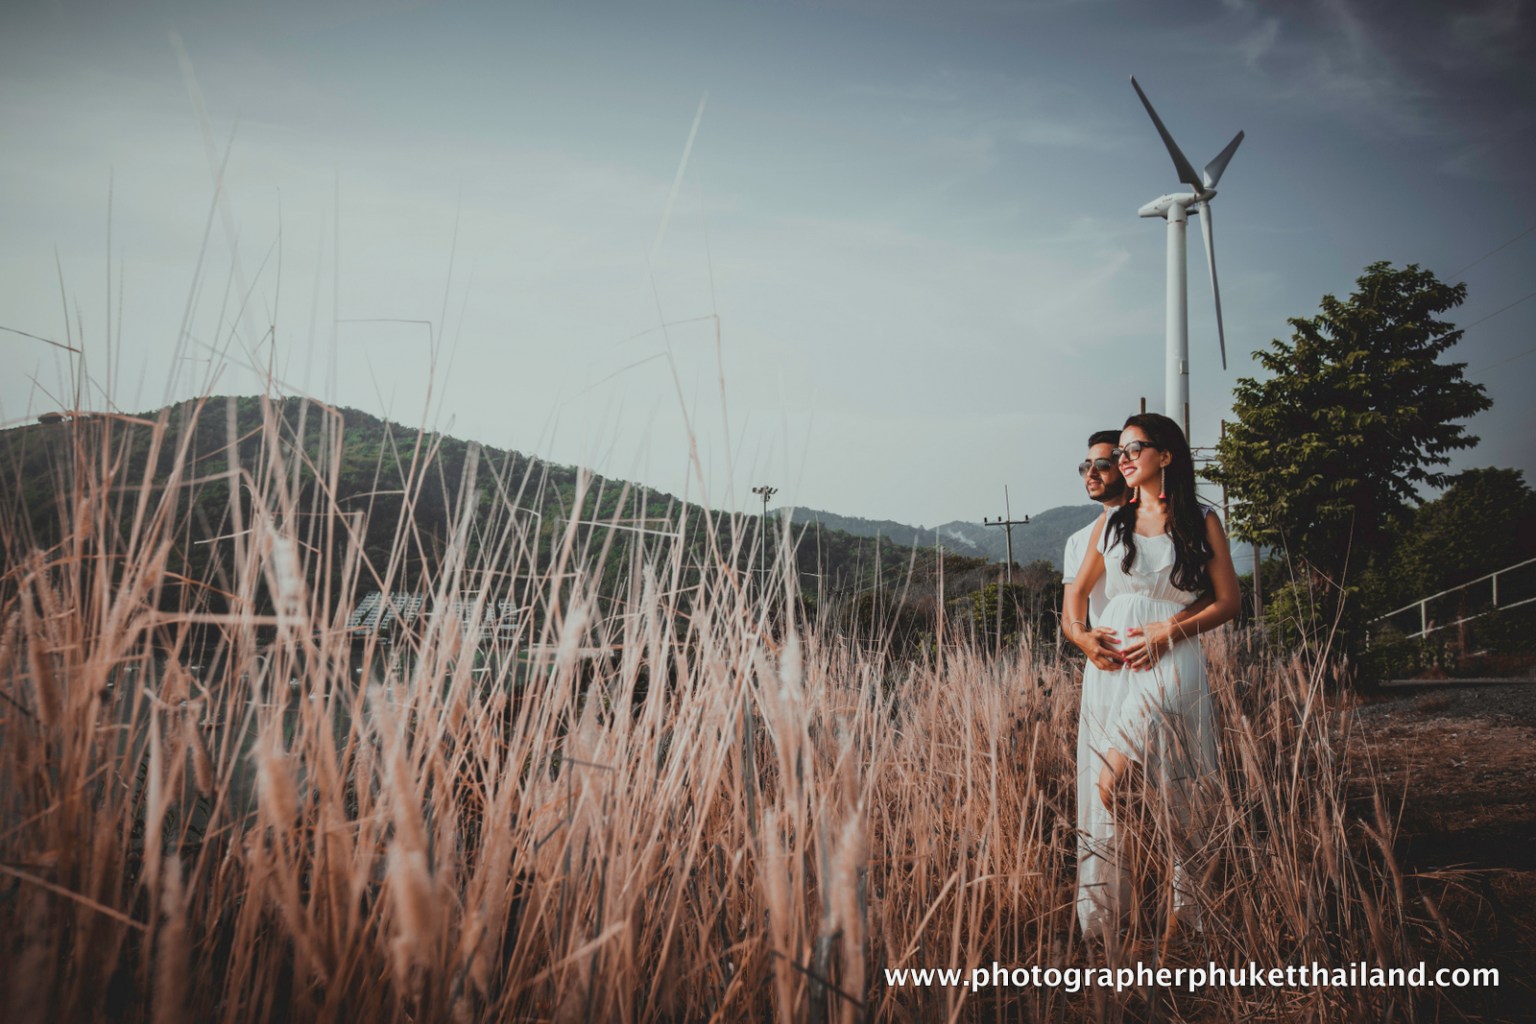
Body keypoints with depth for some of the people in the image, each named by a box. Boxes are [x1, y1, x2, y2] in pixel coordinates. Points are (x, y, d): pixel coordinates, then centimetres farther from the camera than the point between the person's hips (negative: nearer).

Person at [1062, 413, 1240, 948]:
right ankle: (1109, 928, 10)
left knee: (1112, 783, -16)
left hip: (1169, 664, -4)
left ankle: (1176, 923, 1)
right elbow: (1077, 589, 19)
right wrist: (1080, 635, -1)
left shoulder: (1201, 521, 5)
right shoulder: (1111, 521, 15)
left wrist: (1166, 632, -11)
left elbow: (1227, 602, 1)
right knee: (1105, 799, 1)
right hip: (1109, 664, 4)